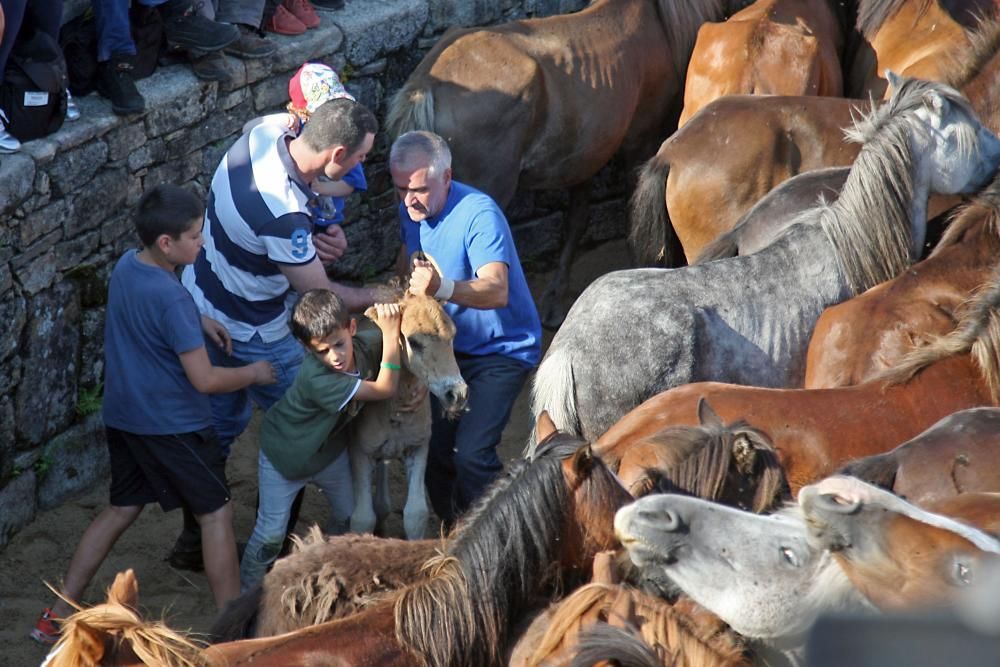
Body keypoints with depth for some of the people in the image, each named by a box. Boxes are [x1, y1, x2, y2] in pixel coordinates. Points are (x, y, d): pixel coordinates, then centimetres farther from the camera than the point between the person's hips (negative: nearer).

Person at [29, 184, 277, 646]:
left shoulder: (126, 266, -1)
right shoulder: (173, 298, -26)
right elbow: (205, 380, -25)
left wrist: (199, 322, 9)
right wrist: (253, 373, -8)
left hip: (123, 416, 8)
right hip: (172, 425, -8)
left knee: (122, 509, 20)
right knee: (216, 513, 6)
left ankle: (57, 617, 20)